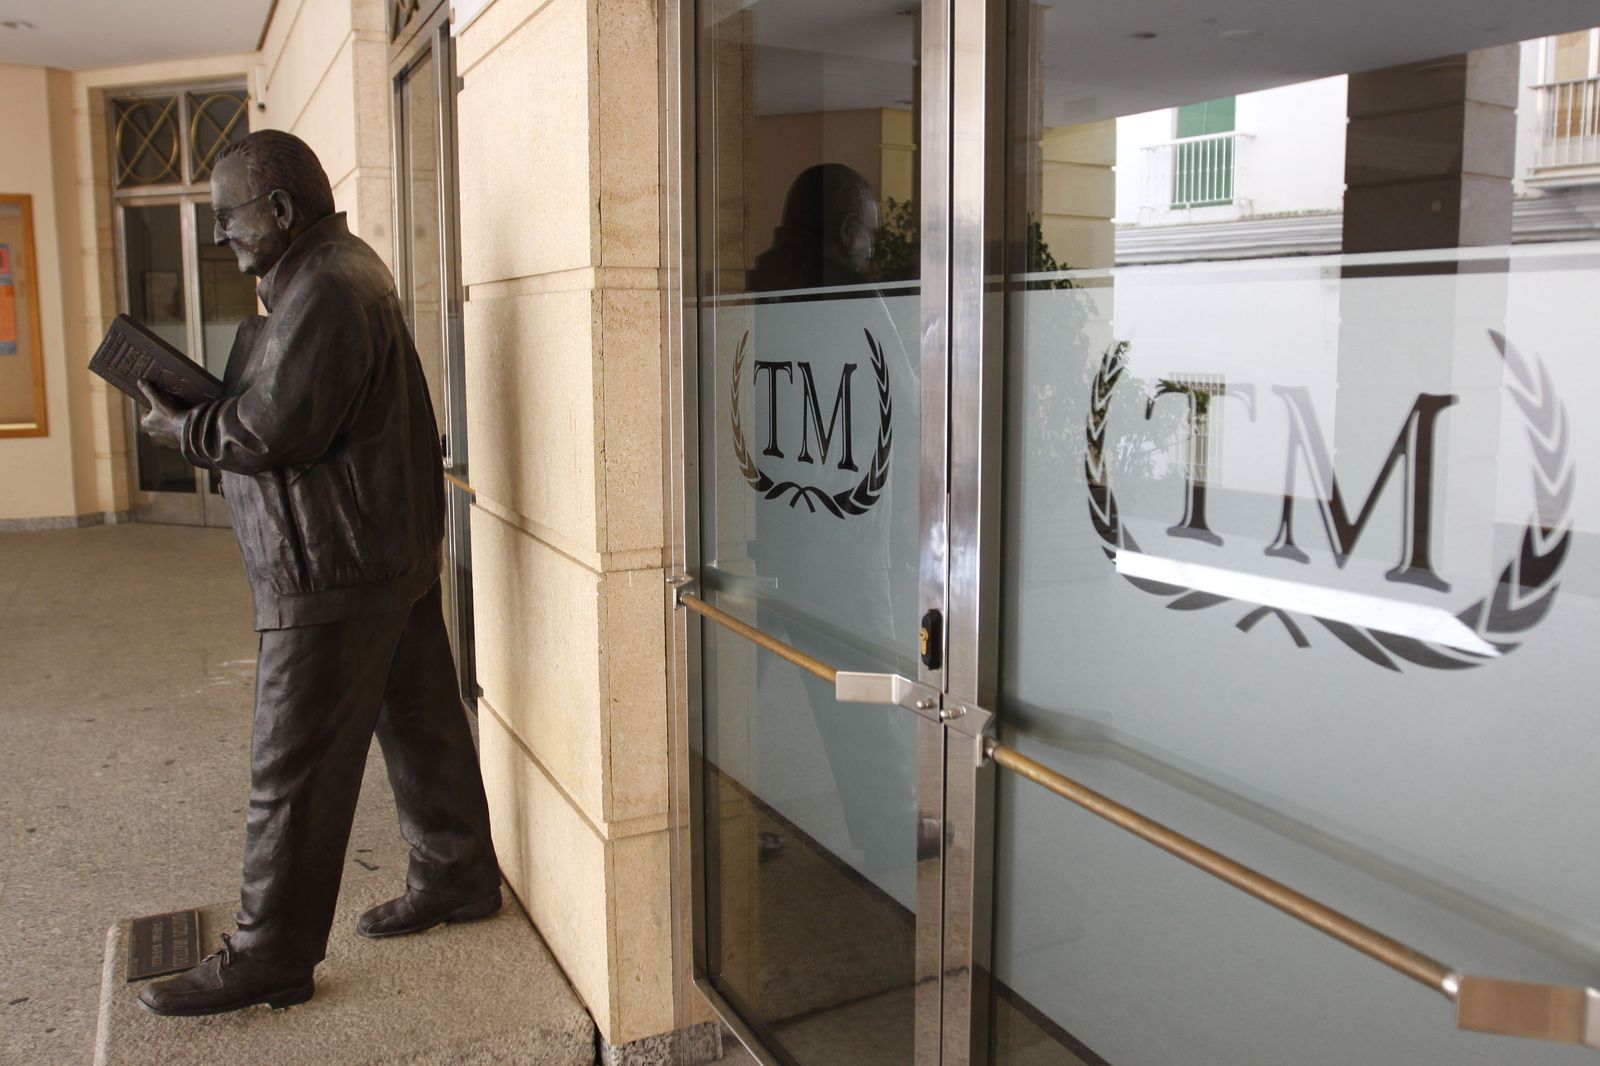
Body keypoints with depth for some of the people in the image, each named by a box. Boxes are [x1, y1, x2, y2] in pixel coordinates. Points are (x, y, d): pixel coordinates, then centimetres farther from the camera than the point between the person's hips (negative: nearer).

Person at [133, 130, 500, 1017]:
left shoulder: (324, 293, -18)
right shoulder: (345, 269, 16)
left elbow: (272, 429, -21)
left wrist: (182, 430, -4)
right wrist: (201, 409, 5)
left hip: (331, 575, -11)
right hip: (395, 553, 11)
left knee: (294, 770, -1)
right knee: (419, 722, 18)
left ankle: (269, 958, 11)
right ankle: (455, 879, 32)